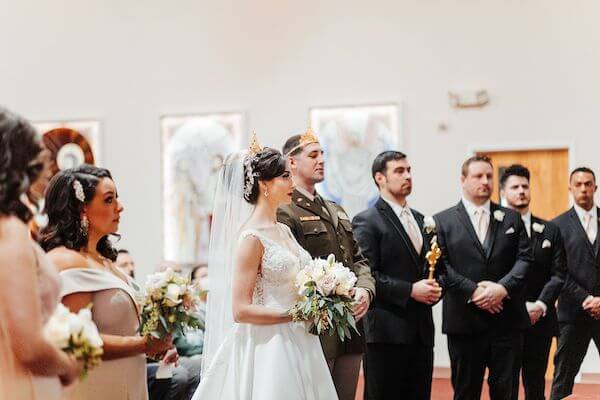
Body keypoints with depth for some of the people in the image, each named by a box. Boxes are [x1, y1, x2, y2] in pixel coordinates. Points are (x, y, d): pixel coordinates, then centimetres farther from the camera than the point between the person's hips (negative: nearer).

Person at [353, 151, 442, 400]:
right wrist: (410, 290, -17)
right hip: (387, 330, -7)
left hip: (422, 330, 7)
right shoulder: (366, 221, -5)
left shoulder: (422, 220, 18)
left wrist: (434, 289, 2)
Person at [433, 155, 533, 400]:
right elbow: (442, 265, -5)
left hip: (507, 321, 2)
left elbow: (524, 258, 3)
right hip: (464, 322, -2)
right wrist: (473, 291, -15)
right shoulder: (443, 221, 4)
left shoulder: (512, 219, 12)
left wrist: (503, 288, -13)